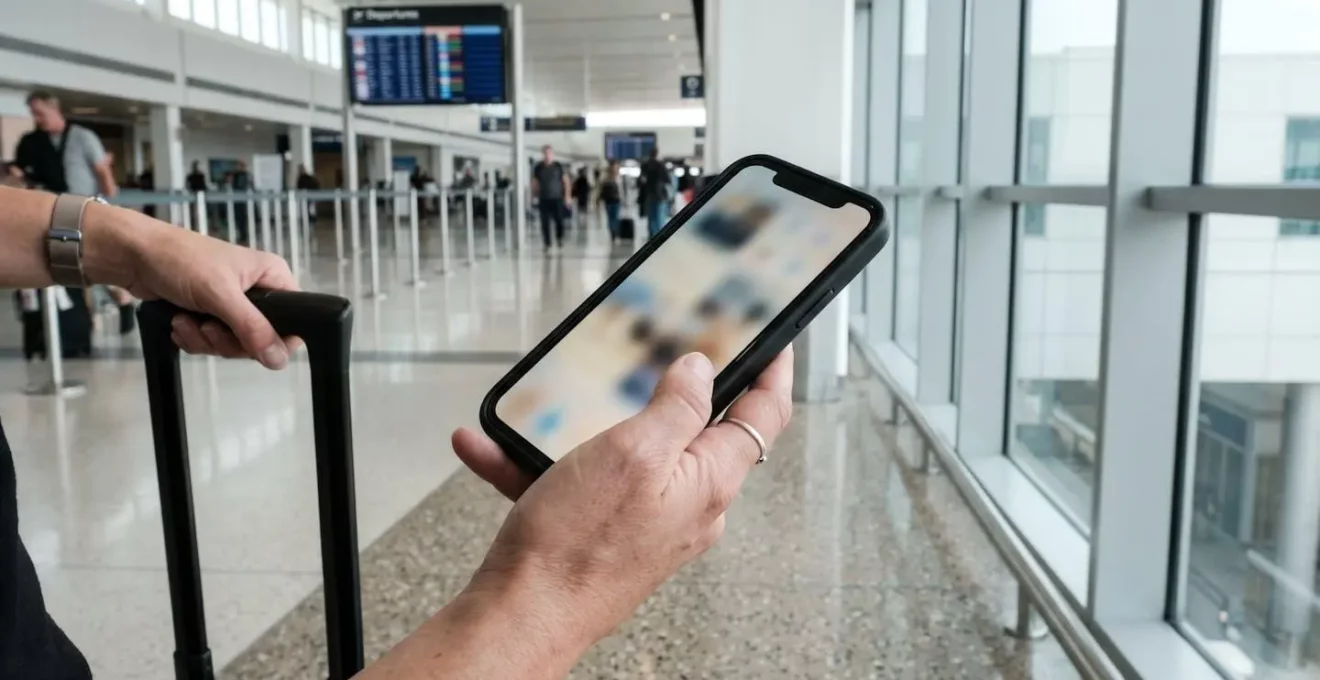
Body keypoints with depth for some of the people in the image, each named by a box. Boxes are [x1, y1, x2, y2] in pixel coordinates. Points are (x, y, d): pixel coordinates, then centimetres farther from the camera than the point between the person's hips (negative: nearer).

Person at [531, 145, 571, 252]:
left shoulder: (558, 166, 0)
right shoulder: (538, 168, 1)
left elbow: (565, 181, 4)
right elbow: (534, 183, 7)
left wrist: (566, 196, 0)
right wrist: (535, 197, 4)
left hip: (557, 199, 0)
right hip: (543, 200, 1)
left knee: (559, 221, -2)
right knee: (545, 223, -2)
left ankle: (559, 238, 26)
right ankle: (548, 245, 7)